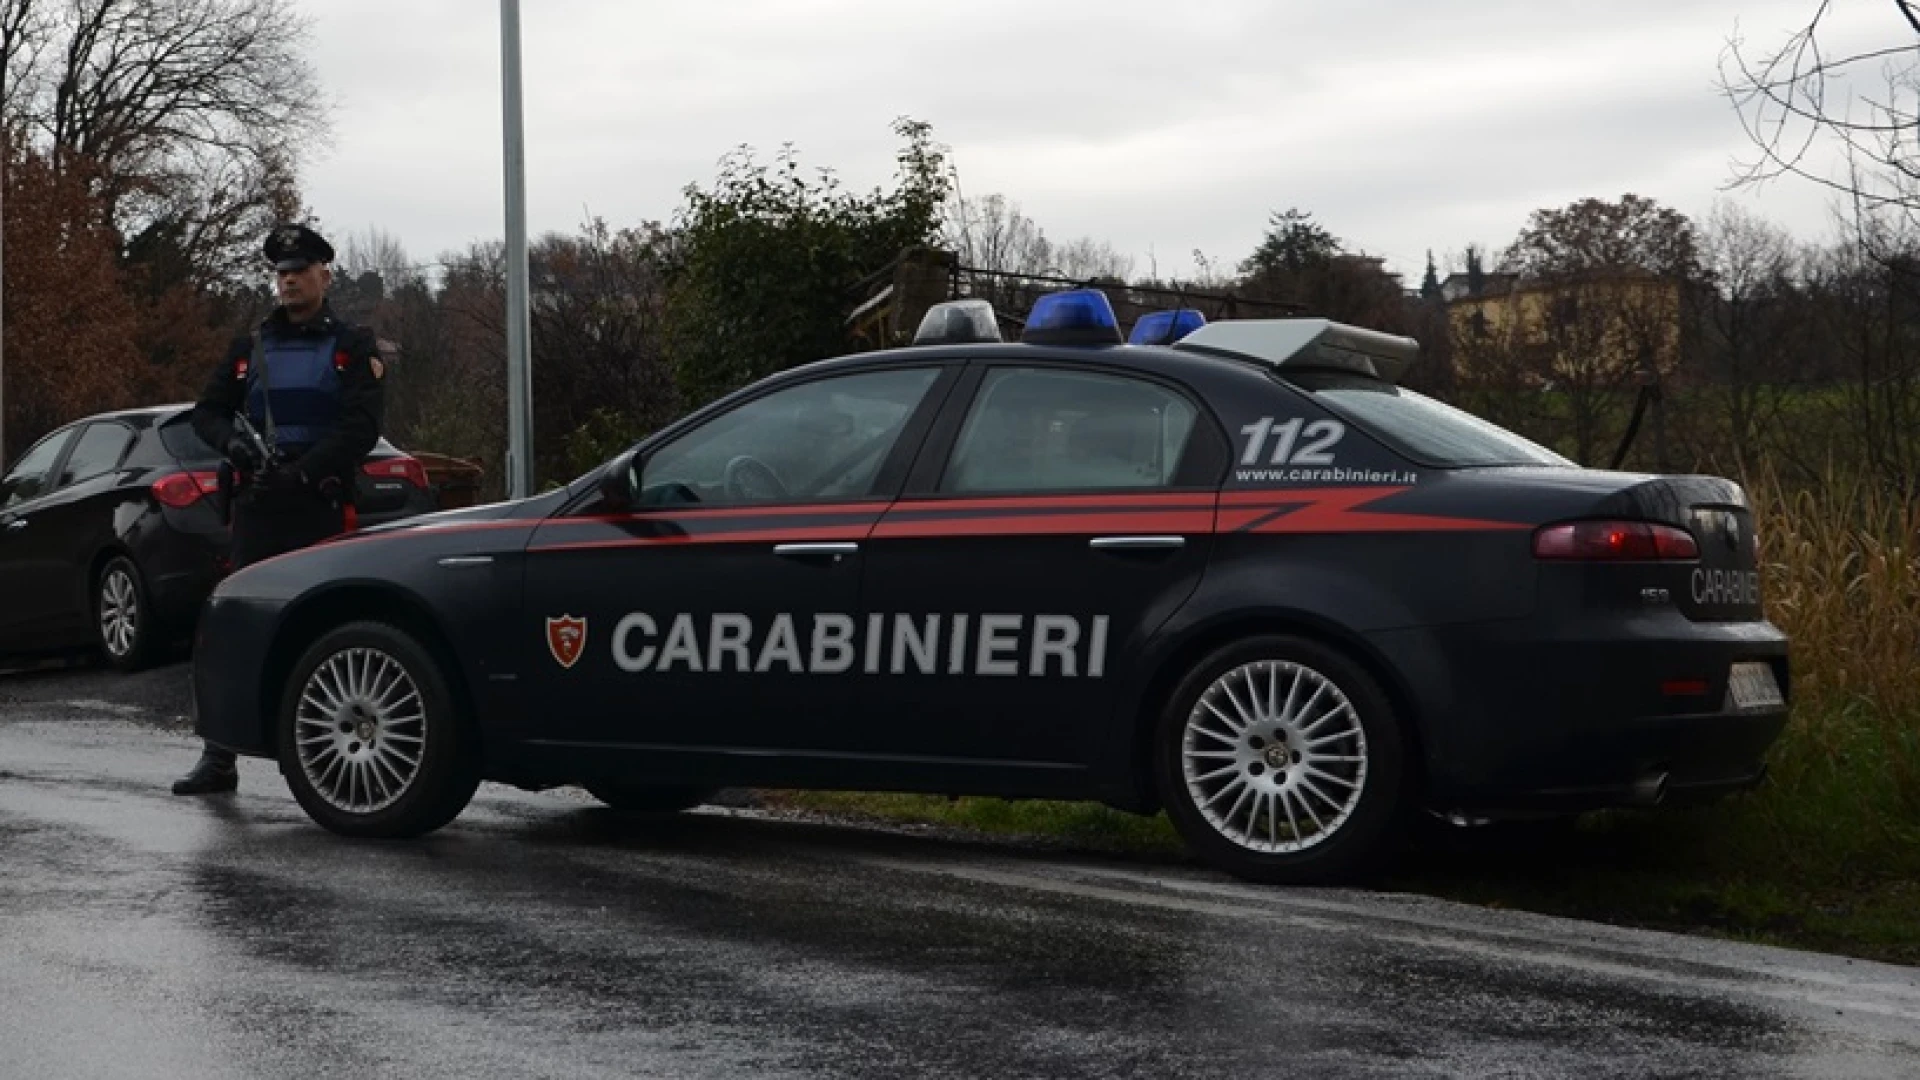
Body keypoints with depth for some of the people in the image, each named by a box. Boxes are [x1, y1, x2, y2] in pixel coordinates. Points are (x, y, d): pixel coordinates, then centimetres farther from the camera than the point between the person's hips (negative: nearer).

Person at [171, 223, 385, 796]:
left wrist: (303, 471, -18)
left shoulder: (352, 347, 5)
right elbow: (207, 412, 16)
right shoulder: (250, 346, 17)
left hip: (321, 506, -3)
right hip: (256, 506, 3)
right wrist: (232, 439, -7)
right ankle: (218, 758, 2)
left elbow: (361, 427, -7)